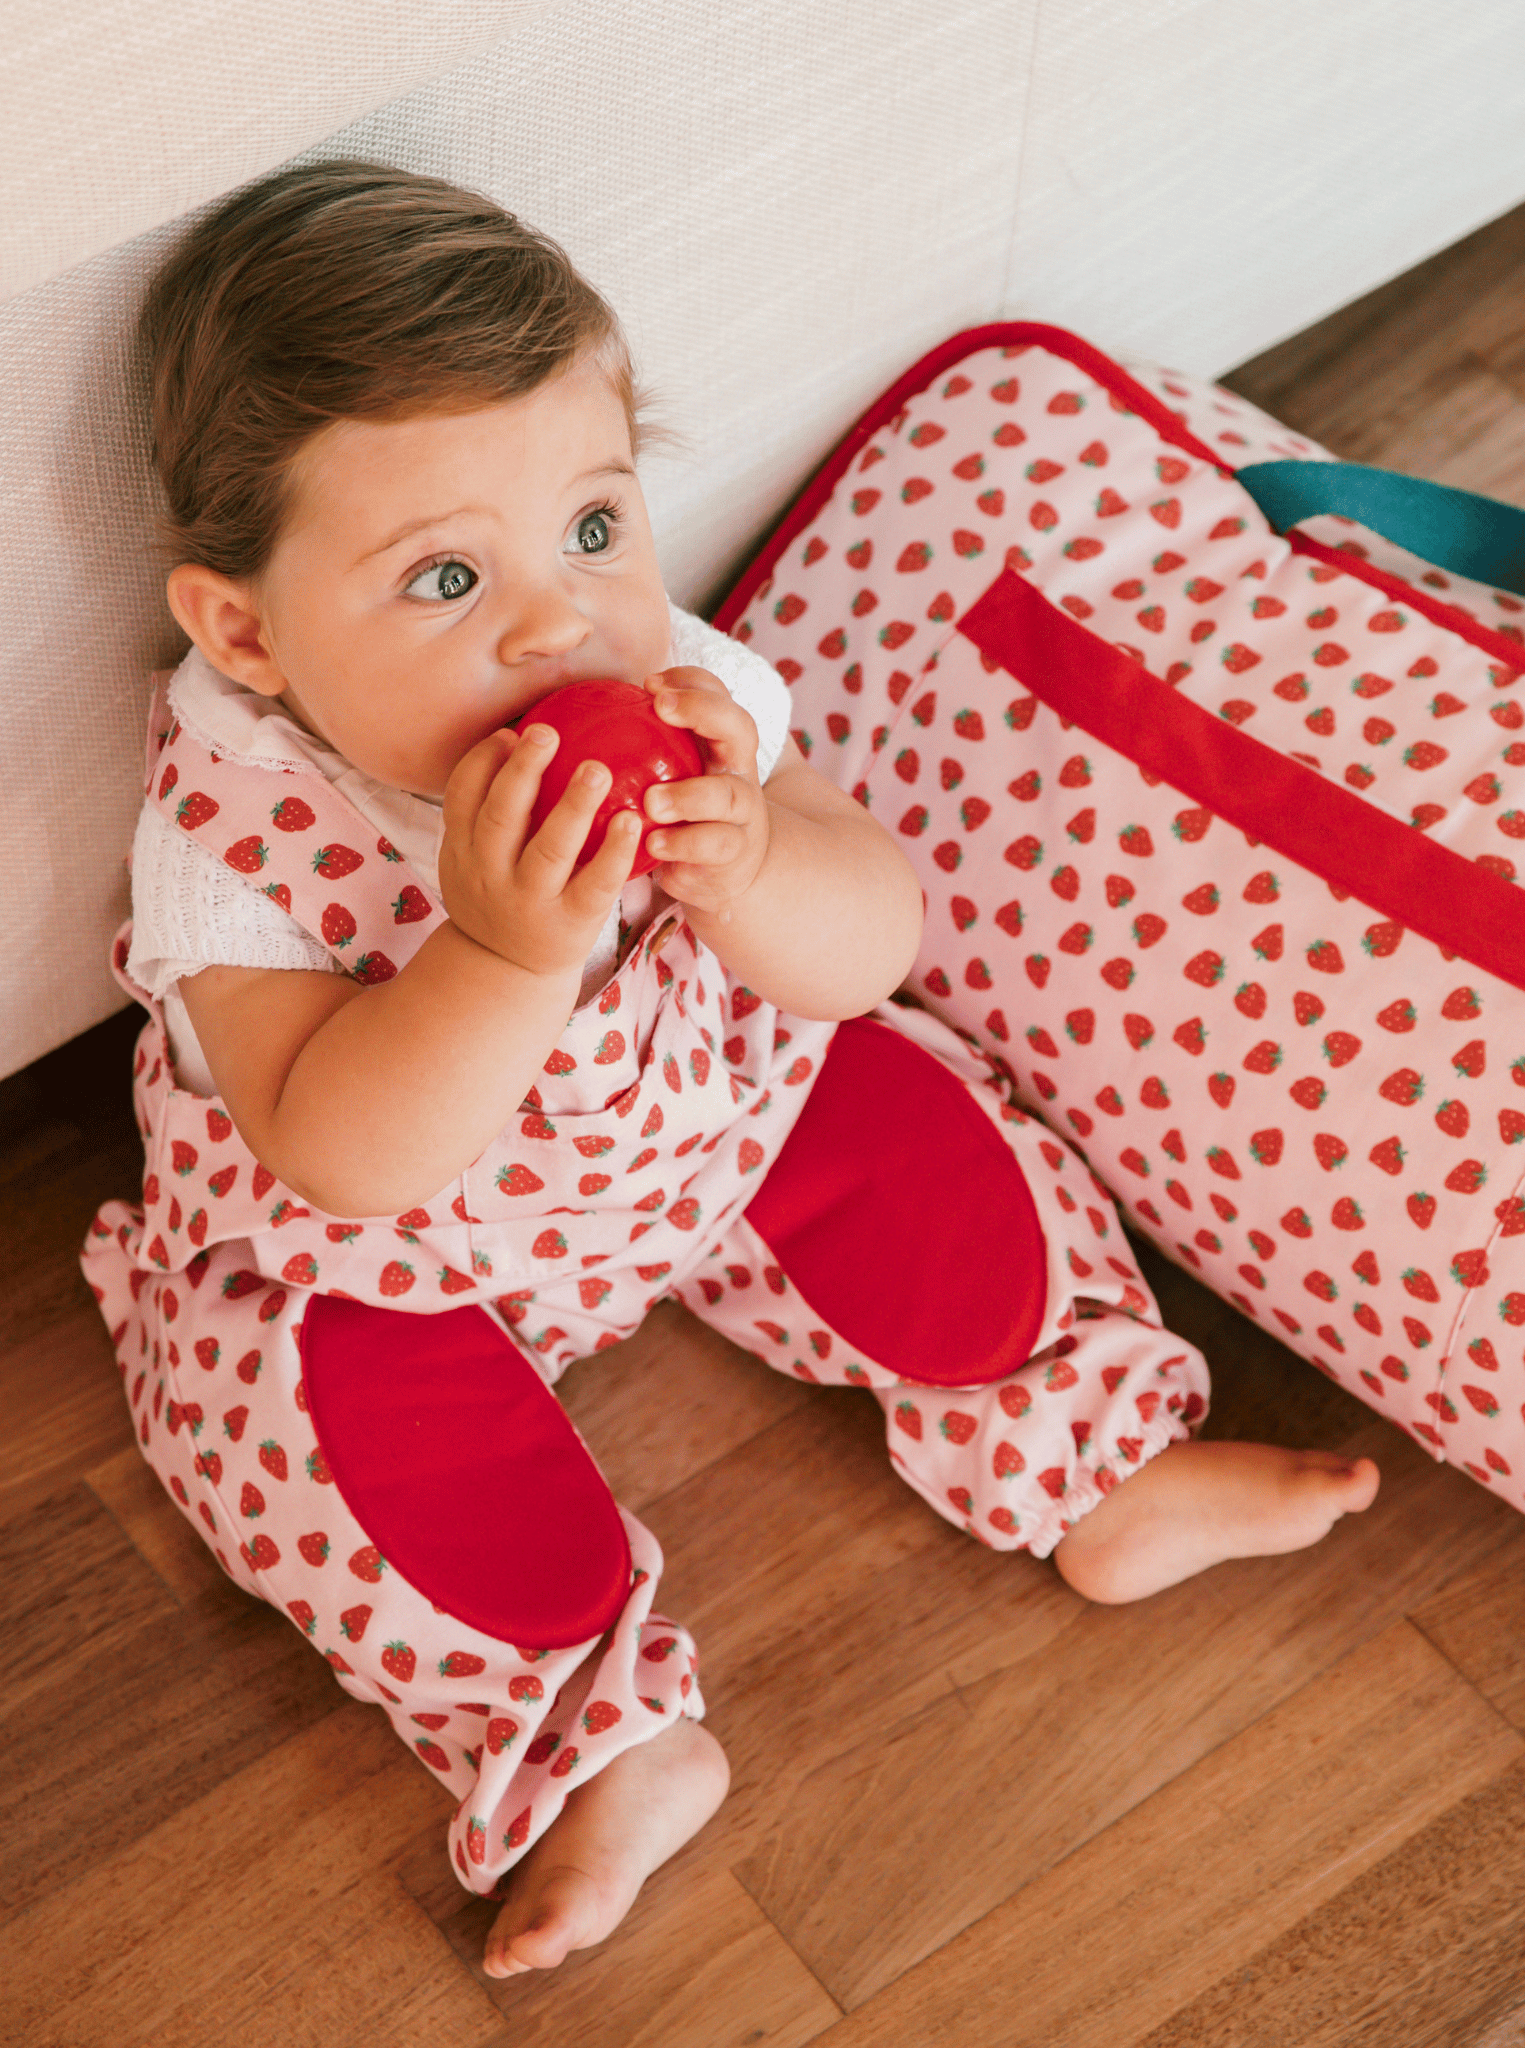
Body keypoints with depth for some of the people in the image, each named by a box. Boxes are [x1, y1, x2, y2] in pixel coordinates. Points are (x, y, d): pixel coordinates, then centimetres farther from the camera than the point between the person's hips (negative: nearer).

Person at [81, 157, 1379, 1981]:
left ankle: (1094, 1471, 17)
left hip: (704, 1115, 4)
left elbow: (872, 948, -20)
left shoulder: (675, 694, -21)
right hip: (376, 1253, -3)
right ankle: (606, 1744, -5)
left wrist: (752, 863, -43)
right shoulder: (233, 836, -31)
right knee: (364, 1423, -24)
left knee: (925, 1147, -4)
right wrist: (507, 952, -52)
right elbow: (350, 1162, -37)